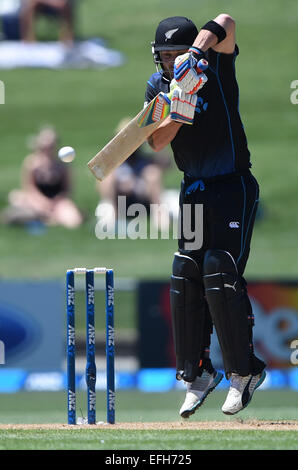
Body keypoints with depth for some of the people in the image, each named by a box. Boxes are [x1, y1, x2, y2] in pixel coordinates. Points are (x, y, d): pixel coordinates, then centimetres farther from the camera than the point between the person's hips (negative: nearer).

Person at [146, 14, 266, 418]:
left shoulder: (216, 70, -10)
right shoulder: (159, 86, 4)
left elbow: (225, 23, -29)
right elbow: (157, 142, -7)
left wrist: (195, 52, -43)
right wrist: (179, 112, -24)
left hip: (234, 186, -6)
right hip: (193, 191, 6)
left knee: (221, 276, -14)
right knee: (186, 278, 1)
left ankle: (244, 370, -2)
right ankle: (197, 374, 12)